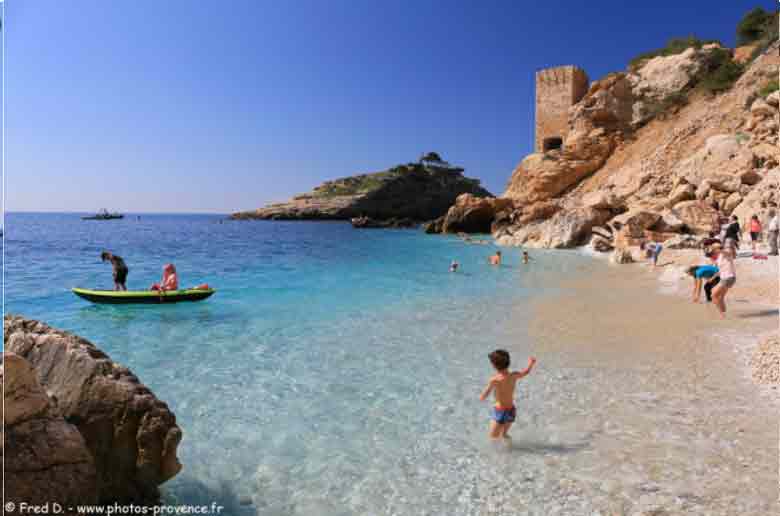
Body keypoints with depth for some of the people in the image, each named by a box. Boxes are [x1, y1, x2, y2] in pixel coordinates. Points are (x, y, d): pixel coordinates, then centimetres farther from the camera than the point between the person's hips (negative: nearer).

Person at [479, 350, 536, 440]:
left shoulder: (494, 380, -22)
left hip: (500, 411, -6)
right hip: (511, 410, 6)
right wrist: (531, 362, 34)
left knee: (493, 436, 5)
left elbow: (482, 398, -17)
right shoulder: (514, 376, -7)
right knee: (504, 435, 24)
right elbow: (526, 371, 15)